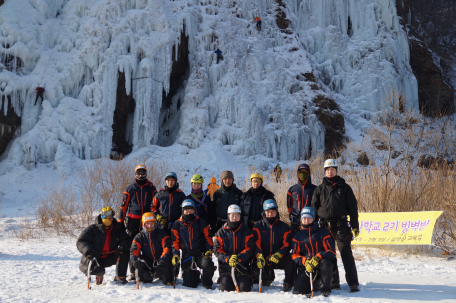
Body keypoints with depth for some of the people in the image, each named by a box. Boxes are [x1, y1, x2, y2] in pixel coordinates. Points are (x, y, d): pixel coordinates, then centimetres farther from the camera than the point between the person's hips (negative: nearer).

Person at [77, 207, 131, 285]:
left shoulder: (117, 229, 5)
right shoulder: (92, 229, -7)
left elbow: (127, 240, -2)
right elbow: (81, 242, -13)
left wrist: (122, 247, -26)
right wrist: (88, 251, -34)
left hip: (109, 258, 3)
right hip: (94, 258, -3)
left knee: (124, 252, -22)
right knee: (95, 269, -35)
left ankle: (121, 276, -6)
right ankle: (100, 273, 8)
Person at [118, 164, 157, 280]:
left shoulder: (151, 188, 9)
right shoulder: (130, 188, 8)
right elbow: (124, 205, 8)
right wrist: (120, 221, 3)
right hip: (133, 221, 0)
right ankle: (133, 271, 4)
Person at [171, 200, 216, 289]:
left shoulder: (201, 222, 7)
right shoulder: (177, 224, 8)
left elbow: (208, 237, 8)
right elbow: (175, 241, 8)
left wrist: (209, 250, -5)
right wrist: (175, 254, -4)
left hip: (201, 254, -1)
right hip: (186, 256, 1)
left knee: (207, 264, -34)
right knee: (189, 284, -7)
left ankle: (207, 283, -4)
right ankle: (195, 276, 31)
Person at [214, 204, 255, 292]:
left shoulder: (246, 231, 5)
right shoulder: (221, 232, 6)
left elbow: (249, 249, -4)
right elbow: (217, 250, -1)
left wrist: (238, 258, -21)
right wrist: (227, 258, -19)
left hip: (242, 264, 0)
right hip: (225, 264, 0)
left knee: (244, 288, -14)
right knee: (226, 288, -13)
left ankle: (247, 278, 21)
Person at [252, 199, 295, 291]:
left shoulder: (284, 227, 7)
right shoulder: (258, 226, 7)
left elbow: (287, 244, -2)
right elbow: (256, 243, -4)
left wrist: (278, 255, -22)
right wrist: (259, 256, -24)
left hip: (279, 259, -1)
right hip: (263, 258, 1)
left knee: (290, 260, -31)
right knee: (255, 267, -27)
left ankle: (288, 283, -8)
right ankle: (268, 276, 12)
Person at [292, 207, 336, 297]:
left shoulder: (322, 232, 4)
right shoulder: (298, 236, 11)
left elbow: (332, 251, -4)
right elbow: (295, 255, 5)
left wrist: (318, 257, -22)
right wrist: (304, 262, -17)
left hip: (320, 266, -1)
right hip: (305, 267, 1)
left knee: (326, 262, -37)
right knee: (297, 292, -18)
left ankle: (326, 289, -16)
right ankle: (313, 284, 16)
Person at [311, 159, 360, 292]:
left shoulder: (344, 187, 5)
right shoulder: (320, 189, 12)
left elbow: (353, 207, 4)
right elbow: (314, 207, 13)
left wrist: (355, 226, -1)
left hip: (341, 225, -3)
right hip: (324, 226, 3)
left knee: (346, 254, -6)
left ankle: (353, 283, -3)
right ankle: (333, 282, 16)